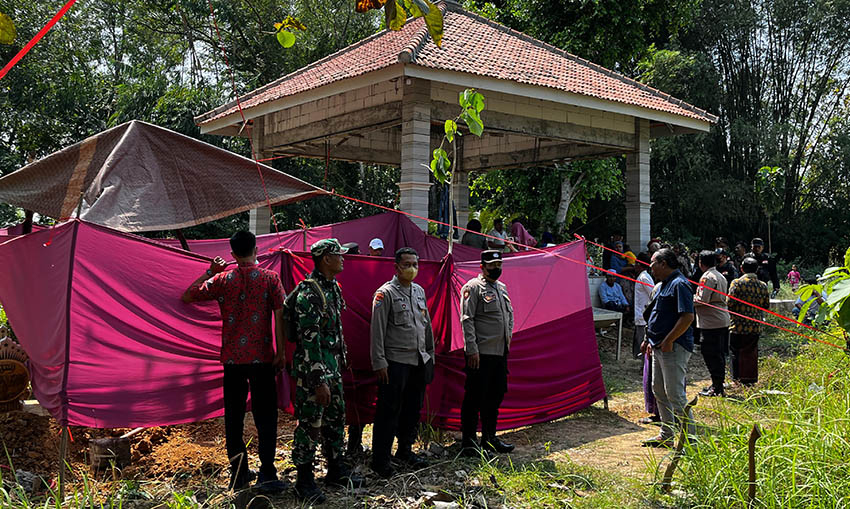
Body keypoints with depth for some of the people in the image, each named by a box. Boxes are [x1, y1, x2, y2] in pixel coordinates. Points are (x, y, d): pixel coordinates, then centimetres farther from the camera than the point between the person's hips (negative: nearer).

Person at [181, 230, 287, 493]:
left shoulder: (222, 279, 1)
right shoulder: (270, 278, -3)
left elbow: (187, 296, 9)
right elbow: (279, 315, -8)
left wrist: (210, 272, 16)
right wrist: (281, 351, -2)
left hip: (232, 358, 2)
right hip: (262, 357, -1)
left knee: (233, 416, 13)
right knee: (265, 416, 5)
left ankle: (239, 472, 16)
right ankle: (267, 474, 2)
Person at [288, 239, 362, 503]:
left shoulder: (333, 287, 10)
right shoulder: (309, 293, -20)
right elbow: (309, 340, -22)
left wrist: (342, 360, 21)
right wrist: (319, 381, -23)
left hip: (333, 367, 9)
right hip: (312, 369, -9)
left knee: (336, 418, 17)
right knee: (310, 423, 0)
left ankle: (336, 469, 31)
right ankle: (304, 481, 11)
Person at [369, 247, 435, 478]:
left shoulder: (420, 291, 13)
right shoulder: (386, 293, -8)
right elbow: (377, 330, -11)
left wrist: (430, 355, 18)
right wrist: (379, 363, -14)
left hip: (420, 361, 7)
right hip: (395, 362, -7)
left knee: (413, 409, 15)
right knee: (389, 412, -2)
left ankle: (405, 450, 30)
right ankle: (380, 459, 7)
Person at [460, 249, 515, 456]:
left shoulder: (502, 288, 17)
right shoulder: (473, 287, -9)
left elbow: (510, 314, 28)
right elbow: (467, 320, -14)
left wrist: (508, 338, 19)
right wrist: (472, 349, -18)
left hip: (500, 353, 8)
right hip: (481, 354, -8)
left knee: (496, 396, 14)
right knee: (475, 398, -3)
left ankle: (489, 439, 25)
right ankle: (469, 442, 5)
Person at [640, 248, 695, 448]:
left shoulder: (679, 285, -15)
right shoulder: (663, 285, 16)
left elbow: (688, 317, -23)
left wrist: (668, 341, -22)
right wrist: (650, 339, 21)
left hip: (674, 347, -11)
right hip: (660, 346, 11)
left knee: (675, 393, -8)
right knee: (659, 391, 16)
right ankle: (666, 435, 26)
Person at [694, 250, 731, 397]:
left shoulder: (707, 277, -14)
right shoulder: (721, 276, 16)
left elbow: (702, 300, -21)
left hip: (711, 322, -10)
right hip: (723, 321, 10)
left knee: (711, 355, -4)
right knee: (719, 354, 15)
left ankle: (717, 387, -1)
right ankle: (718, 385, 22)